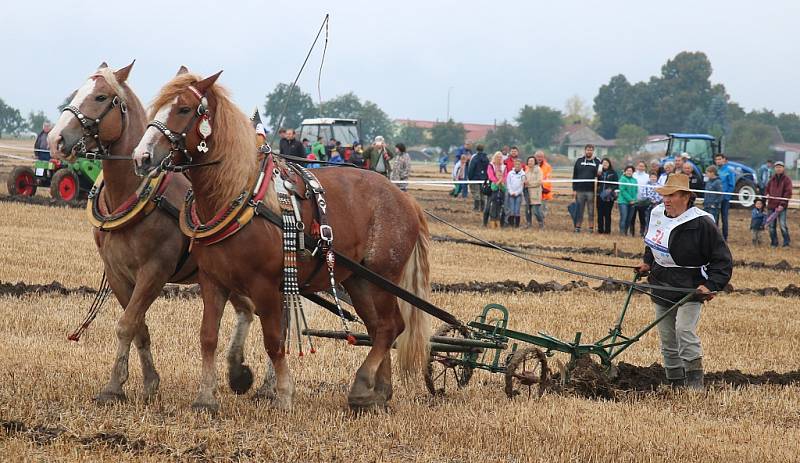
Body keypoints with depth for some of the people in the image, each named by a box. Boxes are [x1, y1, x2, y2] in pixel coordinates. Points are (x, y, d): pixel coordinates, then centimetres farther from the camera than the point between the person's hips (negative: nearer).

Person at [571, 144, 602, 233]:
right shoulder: (579, 161, 9)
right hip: (580, 190, 1)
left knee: (591, 211, 0)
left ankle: (591, 228, 3)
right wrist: (574, 189, 2)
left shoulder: (597, 162, 6)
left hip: (591, 191, -1)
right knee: (579, 211, 3)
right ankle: (577, 228, 8)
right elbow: (574, 176, 9)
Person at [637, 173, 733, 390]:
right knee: (667, 340, 10)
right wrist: (648, 263, 15)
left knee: (684, 330, -24)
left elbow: (722, 259, -10)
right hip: (661, 288, 7)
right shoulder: (657, 215, 5)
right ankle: (676, 383, 21)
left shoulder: (701, 223, -15)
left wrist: (711, 285, -21)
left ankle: (695, 383, -19)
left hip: (690, 290, -7)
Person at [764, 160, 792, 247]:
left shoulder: (786, 179, -3)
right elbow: (767, 188, 26)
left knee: (783, 225, -10)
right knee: (772, 225, 7)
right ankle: (774, 242, 16)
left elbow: (788, 193, -9)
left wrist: (782, 205, -16)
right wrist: (767, 194, 2)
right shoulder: (772, 179, 13)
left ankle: (786, 242, -1)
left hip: (781, 206, -5)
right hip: (771, 205, 5)